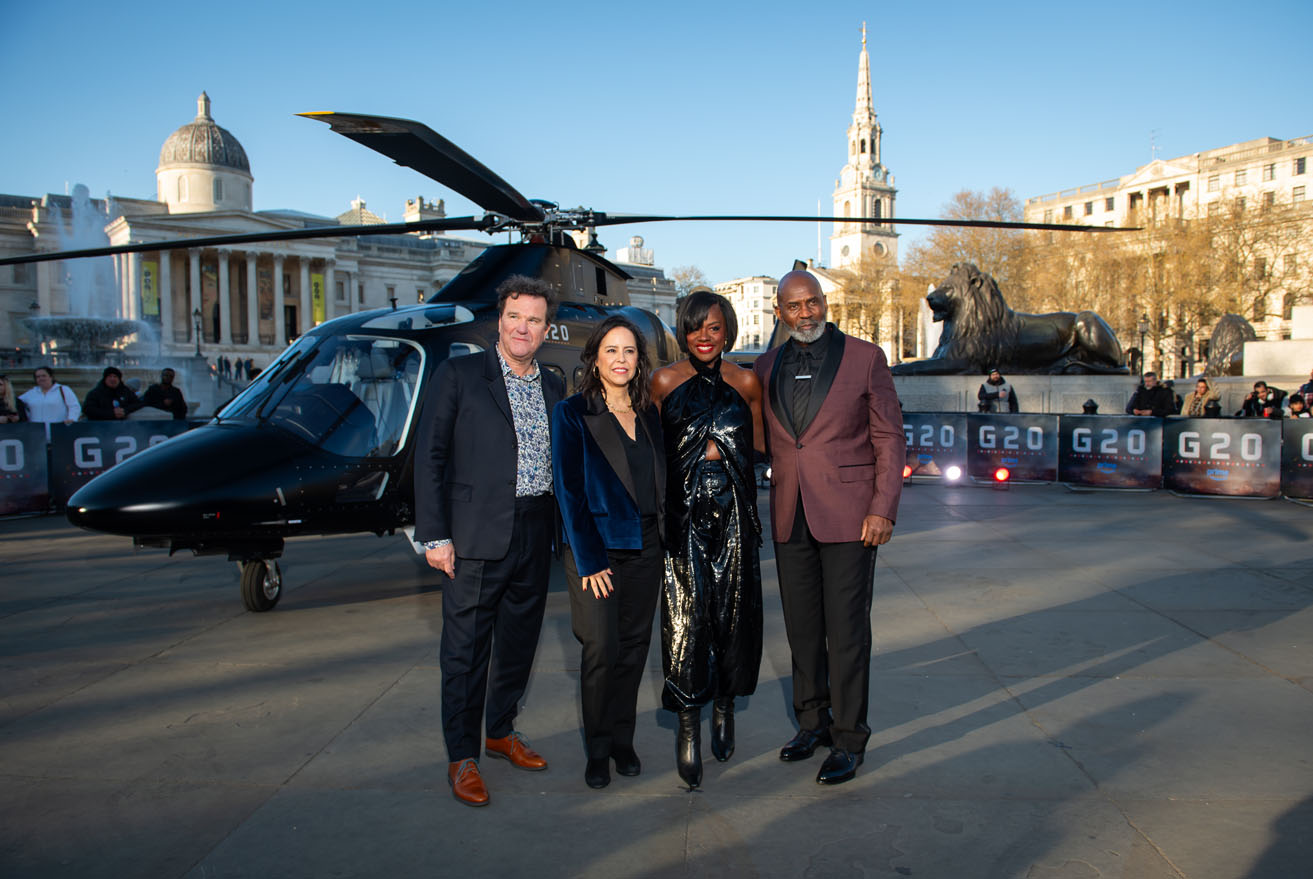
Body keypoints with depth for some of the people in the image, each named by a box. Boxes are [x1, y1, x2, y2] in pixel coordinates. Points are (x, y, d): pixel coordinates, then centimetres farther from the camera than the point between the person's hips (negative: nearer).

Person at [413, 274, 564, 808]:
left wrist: (562, 533, 8)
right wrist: (434, 535, -11)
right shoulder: (459, 375, -3)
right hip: (477, 538, -5)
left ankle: (502, 731, 35)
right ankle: (462, 758, 17)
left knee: (520, 644, 16)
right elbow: (430, 457, -5)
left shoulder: (554, 388, 11)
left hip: (536, 538, 5)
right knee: (466, 651, 2)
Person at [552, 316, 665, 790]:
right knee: (602, 649, -4)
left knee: (634, 646, 9)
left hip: (645, 547, 4)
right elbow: (569, 490, -7)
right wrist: (589, 560, -12)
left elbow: (660, 481, 14)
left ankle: (623, 741, 22)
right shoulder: (572, 413, -4)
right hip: (597, 547, -4)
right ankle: (598, 749, 13)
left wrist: (664, 540, 4)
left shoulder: (649, 414, 10)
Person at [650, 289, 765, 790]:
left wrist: (724, 448, -1)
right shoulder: (664, 381, 3)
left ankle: (724, 706, 27)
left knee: (732, 613, 6)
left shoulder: (746, 382, 7)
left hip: (733, 510, 2)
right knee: (685, 615, -6)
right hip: (682, 511, -1)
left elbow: (759, 445, 14)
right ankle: (688, 727, 2)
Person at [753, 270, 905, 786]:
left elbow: (889, 438, -1)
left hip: (848, 513, -4)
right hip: (790, 516, 4)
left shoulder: (865, 358, 0)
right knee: (802, 627, 12)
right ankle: (812, 721, 28)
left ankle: (849, 740, 12)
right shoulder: (767, 368, 11)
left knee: (846, 630, -1)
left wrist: (883, 509, -9)